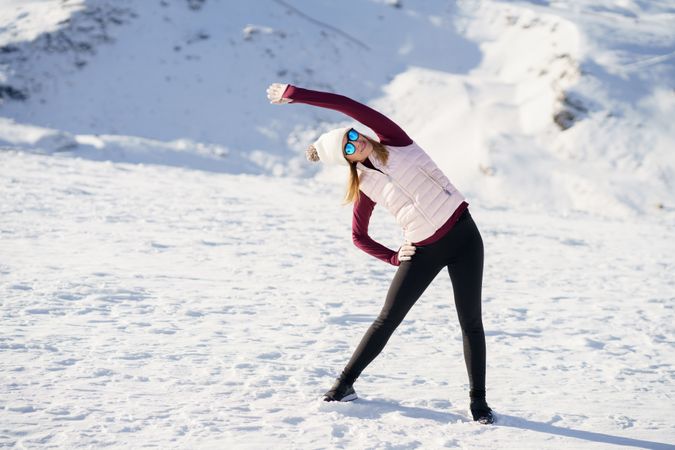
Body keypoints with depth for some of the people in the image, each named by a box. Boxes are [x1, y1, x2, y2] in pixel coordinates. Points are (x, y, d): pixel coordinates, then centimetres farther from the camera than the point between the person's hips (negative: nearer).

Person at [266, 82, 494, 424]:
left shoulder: (393, 140, -1)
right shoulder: (365, 187, 1)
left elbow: (347, 105, -10)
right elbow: (359, 237, 10)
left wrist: (295, 93, -7)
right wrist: (393, 257, -2)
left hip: (462, 233, -1)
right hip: (423, 251, 1)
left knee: (471, 322, -1)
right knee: (387, 320, 6)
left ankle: (478, 400, 10)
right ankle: (345, 383, 21)